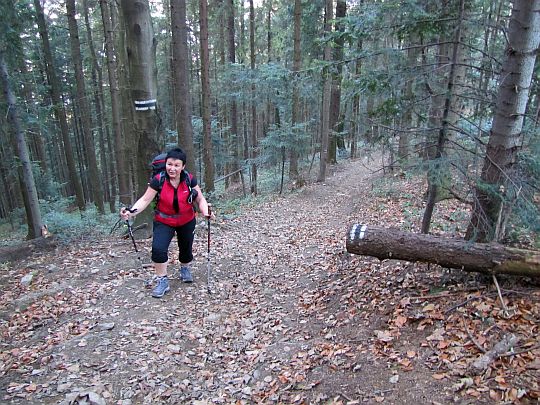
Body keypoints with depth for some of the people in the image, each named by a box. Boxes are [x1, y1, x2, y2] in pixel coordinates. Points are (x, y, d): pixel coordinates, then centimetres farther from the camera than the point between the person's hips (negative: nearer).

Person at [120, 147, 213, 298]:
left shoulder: (190, 180, -17)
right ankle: (163, 281, -3)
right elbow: (145, 200, -18)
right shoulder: (158, 180, -20)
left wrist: (205, 212, -30)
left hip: (187, 221, 2)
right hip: (164, 222, -1)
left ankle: (185, 269, 51)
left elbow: (200, 199, -10)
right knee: (158, 248, -22)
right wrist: (131, 212, -34)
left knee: (186, 248, 17)